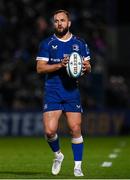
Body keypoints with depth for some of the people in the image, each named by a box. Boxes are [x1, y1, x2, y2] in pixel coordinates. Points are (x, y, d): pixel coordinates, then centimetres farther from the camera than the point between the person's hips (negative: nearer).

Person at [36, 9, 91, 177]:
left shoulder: (79, 44, 9)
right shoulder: (47, 44, 2)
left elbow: (87, 66, 13)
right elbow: (40, 68, -5)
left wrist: (86, 67, -12)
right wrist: (60, 65, -19)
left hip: (72, 91, 1)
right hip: (52, 92, -1)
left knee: (75, 129, -5)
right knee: (50, 131, -11)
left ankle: (77, 167, 4)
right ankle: (57, 154, 19)